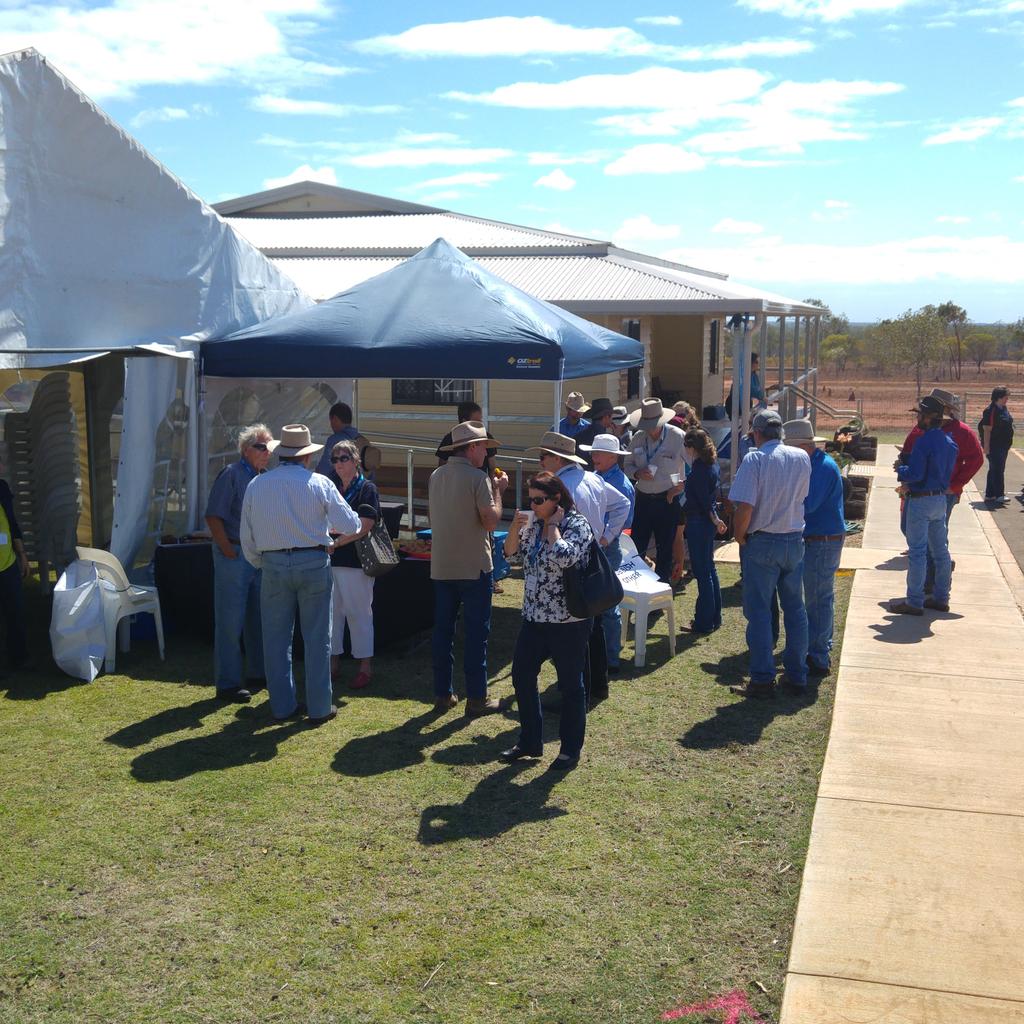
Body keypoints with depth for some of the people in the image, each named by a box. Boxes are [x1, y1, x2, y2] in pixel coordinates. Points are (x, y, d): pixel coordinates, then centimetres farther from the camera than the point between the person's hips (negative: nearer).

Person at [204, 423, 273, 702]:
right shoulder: (232, 474, -11)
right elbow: (213, 517, -15)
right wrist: (229, 552, -16)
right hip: (235, 556, -8)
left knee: (257, 619, 15)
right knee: (231, 621, -2)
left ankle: (257, 674, 28)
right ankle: (227, 684, 4)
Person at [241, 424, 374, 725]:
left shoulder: (256, 485, 3)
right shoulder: (319, 484, -5)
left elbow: (247, 537, 8)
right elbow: (349, 525, -3)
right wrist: (362, 522, 20)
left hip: (273, 565, 2)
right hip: (313, 563, -2)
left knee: (276, 638, 11)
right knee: (317, 638, 6)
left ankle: (283, 706, 16)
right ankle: (319, 708, 11)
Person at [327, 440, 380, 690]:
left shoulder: (367, 489, -4)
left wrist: (337, 542, -20)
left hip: (355, 561, -6)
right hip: (330, 560, 6)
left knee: (359, 613, -1)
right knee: (331, 611, 9)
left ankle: (365, 666, 7)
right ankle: (334, 662, 19)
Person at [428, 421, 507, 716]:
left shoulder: (436, 476, 7)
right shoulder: (477, 478, -14)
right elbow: (491, 521, -17)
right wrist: (498, 490, -2)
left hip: (441, 566, 6)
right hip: (474, 567, -6)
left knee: (443, 629, 11)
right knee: (476, 631, 2)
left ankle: (442, 694, 17)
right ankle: (476, 698, 5)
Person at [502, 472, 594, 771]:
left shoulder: (578, 524, -14)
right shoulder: (534, 523, 8)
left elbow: (563, 557, -31)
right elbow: (511, 554, 11)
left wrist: (553, 525, -18)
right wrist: (515, 528, -5)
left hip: (568, 622, -8)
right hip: (534, 617, 8)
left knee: (570, 685, 5)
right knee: (522, 677, 12)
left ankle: (570, 749, 18)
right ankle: (530, 741, 27)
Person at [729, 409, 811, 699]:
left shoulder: (754, 459, -14)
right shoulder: (802, 458, 2)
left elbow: (744, 506, -20)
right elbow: (802, 495, 10)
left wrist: (739, 536, -6)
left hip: (762, 543, -5)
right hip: (795, 540, 5)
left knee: (759, 611, 2)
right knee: (795, 609, 13)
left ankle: (763, 680, 4)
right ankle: (797, 676, 20)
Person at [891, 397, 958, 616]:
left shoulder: (924, 441, -19)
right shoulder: (949, 442, 8)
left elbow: (915, 474, -24)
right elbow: (947, 472, 14)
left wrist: (900, 472, -2)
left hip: (921, 501, -8)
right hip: (941, 498, 9)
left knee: (917, 551, -3)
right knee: (940, 550, 14)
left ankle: (914, 602, 1)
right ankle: (941, 598, 22)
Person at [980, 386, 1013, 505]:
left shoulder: (1004, 409, 12)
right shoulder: (990, 411, -16)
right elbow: (987, 430, -19)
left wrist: (1009, 443, 20)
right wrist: (986, 446, -22)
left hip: (1004, 445, 9)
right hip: (994, 446, -9)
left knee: (995, 470, 12)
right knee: (997, 469, -9)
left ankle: (989, 495, 18)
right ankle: (999, 495, -9)